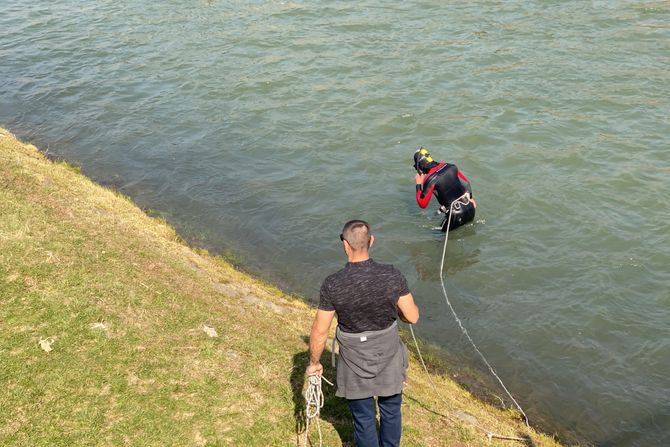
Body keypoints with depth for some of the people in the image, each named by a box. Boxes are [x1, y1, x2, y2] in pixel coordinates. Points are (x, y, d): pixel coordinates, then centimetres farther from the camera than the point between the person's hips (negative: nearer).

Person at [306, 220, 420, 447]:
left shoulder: (332, 284, -23)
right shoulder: (392, 275, -21)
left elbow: (320, 331, -14)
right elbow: (412, 317, -11)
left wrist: (314, 362, 3)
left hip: (355, 364, -1)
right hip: (389, 359, 1)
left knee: (364, 419, 19)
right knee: (391, 411, 25)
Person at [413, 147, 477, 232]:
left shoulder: (430, 179, -15)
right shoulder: (450, 166, 4)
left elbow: (422, 204, -12)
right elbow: (467, 182, 17)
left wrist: (418, 184, -2)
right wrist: (470, 198, 28)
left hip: (456, 215, -7)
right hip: (470, 208, 7)